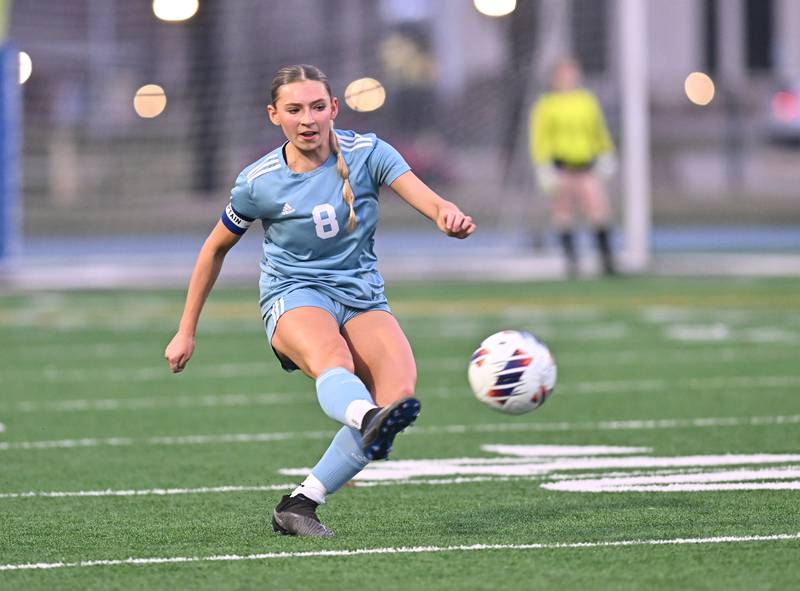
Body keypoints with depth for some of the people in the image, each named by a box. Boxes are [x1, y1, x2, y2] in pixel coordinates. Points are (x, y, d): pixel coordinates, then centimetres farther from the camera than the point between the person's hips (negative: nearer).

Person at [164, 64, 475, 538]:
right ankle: (370, 421, -76)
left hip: (362, 296, 3)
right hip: (294, 297, -3)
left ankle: (300, 504, -19)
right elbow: (216, 249, 9)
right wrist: (186, 331, 11)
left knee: (400, 388, -26)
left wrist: (449, 215, -45)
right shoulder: (259, 182, -6)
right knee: (333, 361, -38)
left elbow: (429, 200, -20)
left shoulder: (367, 152, -6)